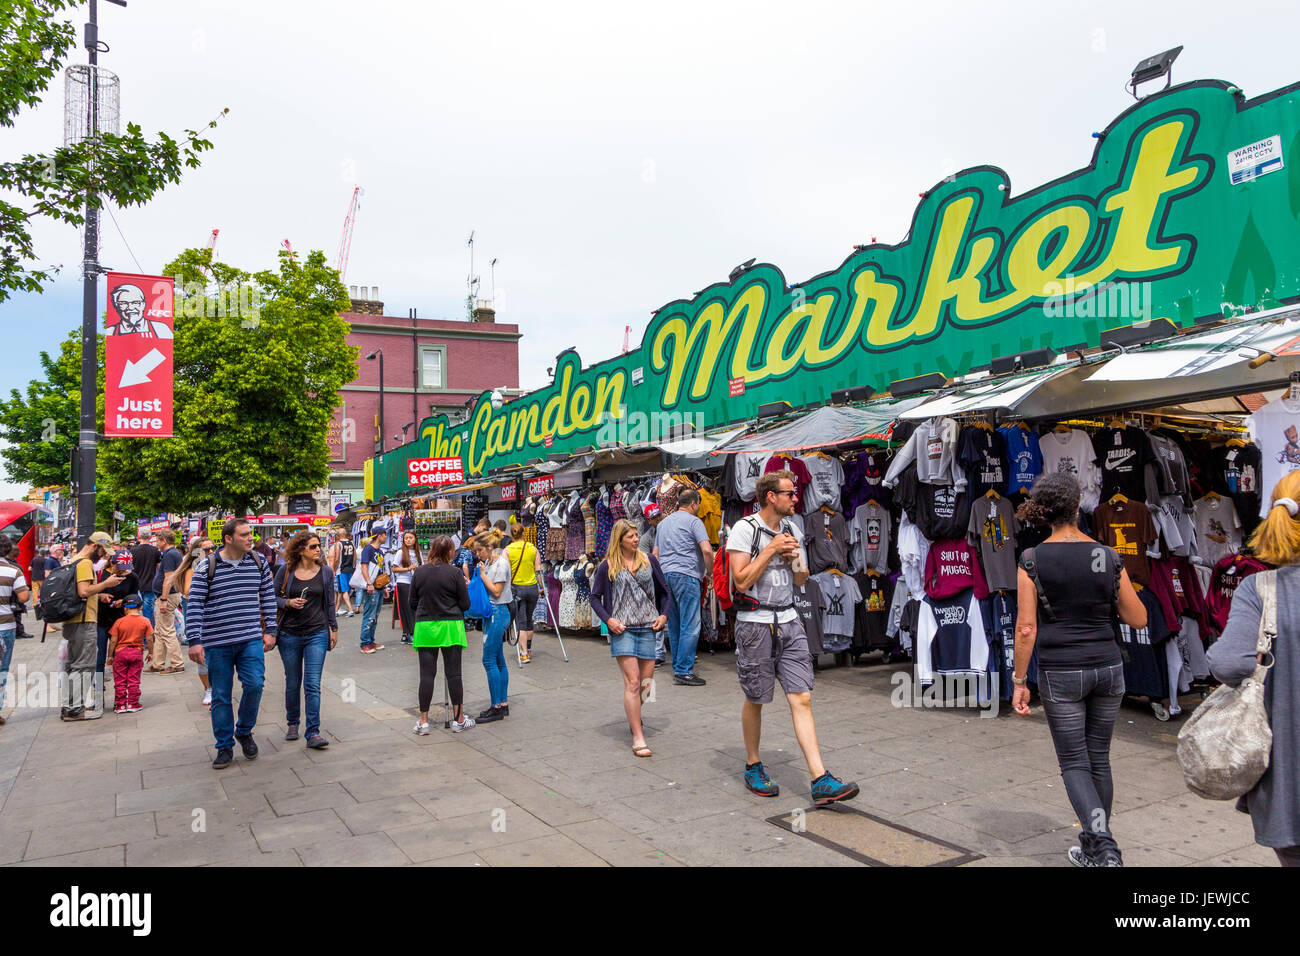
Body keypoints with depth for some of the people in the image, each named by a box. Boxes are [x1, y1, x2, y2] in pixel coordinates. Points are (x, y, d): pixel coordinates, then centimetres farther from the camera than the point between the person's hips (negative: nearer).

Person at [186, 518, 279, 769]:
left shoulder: (259, 563, 5)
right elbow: (194, 605, -6)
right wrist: (195, 641, -11)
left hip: (251, 640, 2)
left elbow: (268, 597, 13)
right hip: (217, 643, -2)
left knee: (254, 684, -10)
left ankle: (244, 731, 16)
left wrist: (270, 630, 10)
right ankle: (225, 746, 21)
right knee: (221, 696, 6)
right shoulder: (206, 566, -5)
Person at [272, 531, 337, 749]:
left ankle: (313, 733, -5)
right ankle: (292, 723, 33)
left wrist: (334, 628, 11)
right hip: (290, 634, 0)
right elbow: (273, 598, 4)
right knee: (292, 683, 12)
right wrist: (289, 603, -15)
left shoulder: (326, 572, 3)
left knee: (312, 685, -6)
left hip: (317, 634, 0)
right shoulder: (286, 571, -2)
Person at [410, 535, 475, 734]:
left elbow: (413, 602, 9)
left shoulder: (419, 572, 1)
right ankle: (459, 719, 12)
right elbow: (465, 604, -5)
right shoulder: (454, 573, -8)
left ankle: (423, 721, 8)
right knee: (453, 673, 4)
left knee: (426, 673, 5)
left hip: (424, 627, 2)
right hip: (450, 627, -2)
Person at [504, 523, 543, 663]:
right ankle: (528, 650, 30)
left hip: (516, 588, -3)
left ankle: (524, 654, -5)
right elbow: (538, 571, 2)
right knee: (529, 620, 17)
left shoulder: (507, 550, -5)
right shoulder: (533, 549, 3)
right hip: (532, 588, 3)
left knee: (521, 622, 1)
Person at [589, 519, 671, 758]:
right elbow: (595, 597, 7)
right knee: (632, 682, -10)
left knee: (646, 683, 7)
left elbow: (664, 592, 17)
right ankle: (638, 738, -5)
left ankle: (633, 717, 38)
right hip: (622, 629, -3)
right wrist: (608, 619, -6)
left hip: (647, 628, 3)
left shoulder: (649, 561, 8)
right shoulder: (608, 566, 1)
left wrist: (663, 615, 3)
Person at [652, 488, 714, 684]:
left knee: (674, 624, 13)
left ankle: (678, 667, 18)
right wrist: (711, 573, -1)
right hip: (686, 575, -8)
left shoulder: (663, 523, 20)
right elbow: (707, 550, -14)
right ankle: (683, 671, -9)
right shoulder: (693, 521, -3)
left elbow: (655, 554, 22)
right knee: (690, 626, -6)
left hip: (665, 575, 8)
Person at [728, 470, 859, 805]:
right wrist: (771, 550, -15)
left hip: (789, 621, 5)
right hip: (755, 624, -5)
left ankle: (821, 781, -5)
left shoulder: (791, 530, 11)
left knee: (802, 699, -2)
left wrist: (796, 560, -2)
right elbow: (741, 580, -15)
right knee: (755, 700, 7)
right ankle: (753, 766, 28)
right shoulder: (745, 529, -8)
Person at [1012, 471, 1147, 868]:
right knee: (1098, 758, 17)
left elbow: (1026, 628, -11)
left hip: (1060, 673, -3)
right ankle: (1094, 848, 30)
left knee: (1074, 763, 9)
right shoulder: (1108, 557, -3)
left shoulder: (1032, 560, -10)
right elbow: (1138, 618, 4)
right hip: (1107, 668, 3)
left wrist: (1019, 681, -3)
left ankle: (1104, 847, -6)